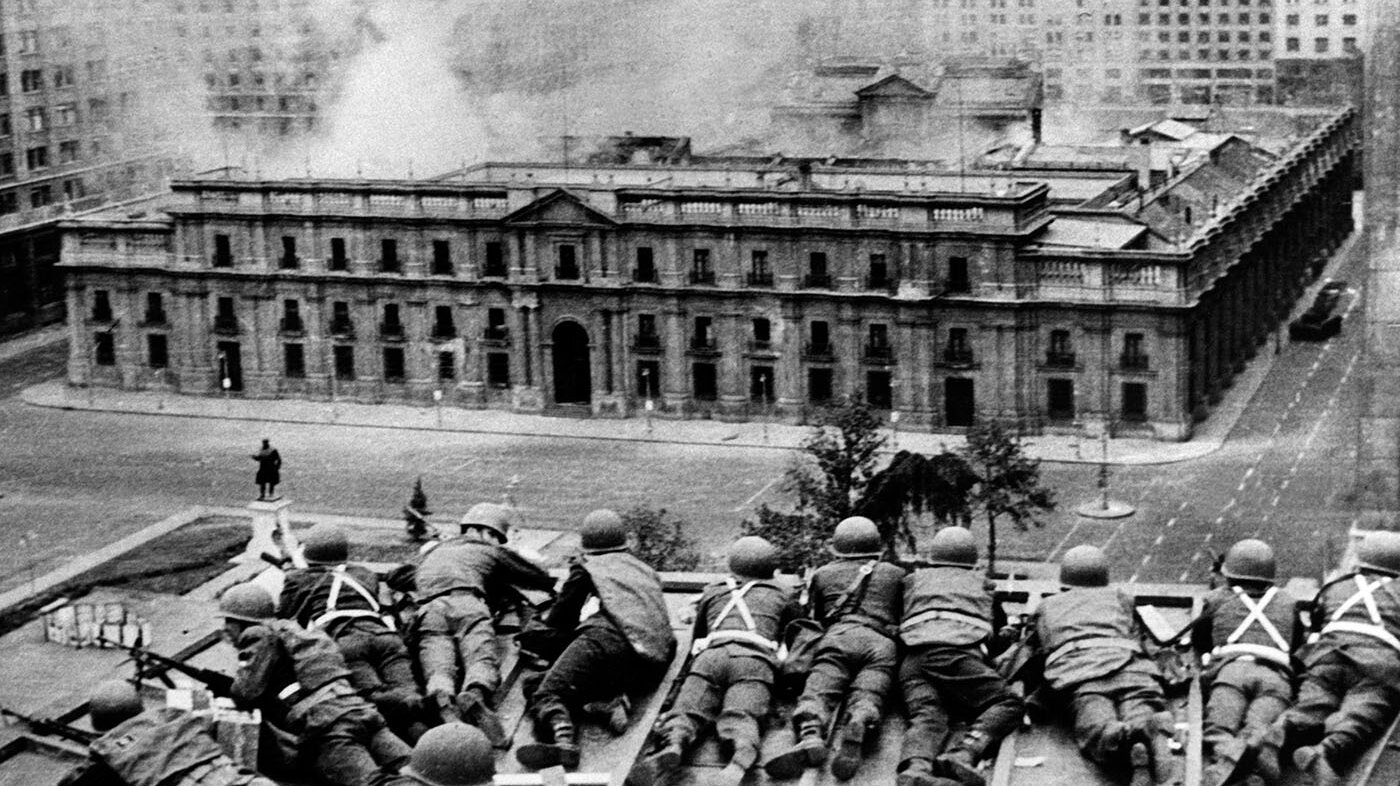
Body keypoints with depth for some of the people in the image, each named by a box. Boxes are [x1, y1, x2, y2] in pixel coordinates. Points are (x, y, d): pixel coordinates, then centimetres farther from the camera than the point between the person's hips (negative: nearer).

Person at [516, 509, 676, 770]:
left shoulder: (586, 566, 22)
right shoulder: (646, 571, 35)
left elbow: (558, 620, 25)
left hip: (608, 636, -5)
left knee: (547, 694, -10)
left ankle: (563, 740, -43)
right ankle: (610, 700, -17)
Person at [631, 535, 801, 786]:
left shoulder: (712, 591, 34)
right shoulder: (784, 592, 30)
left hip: (711, 655, 1)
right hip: (754, 660, -1)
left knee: (684, 712, -12)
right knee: (741, 719, -22)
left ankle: (673, 746, -47)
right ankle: (741, 758, -57)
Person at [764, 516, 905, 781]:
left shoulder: (823, 574, 29)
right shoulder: (895, 574, 31)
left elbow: (813, 618, 35)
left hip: (838, 637, 0)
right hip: (882, 642, 1)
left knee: (817, 692, -17)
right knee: (866, 696, -20)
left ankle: (811, 734, -50)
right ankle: (858, 728, -55)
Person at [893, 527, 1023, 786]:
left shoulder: (913, 579, 34)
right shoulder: (980, 583, 34)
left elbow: (895, 622, 39)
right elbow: (1004, 634, 45)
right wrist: (986, 649, 62)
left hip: (913, 656, 2)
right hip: (958, 653, -2)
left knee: (926, 716, -14)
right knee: (1008, 703, 1)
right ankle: (963, 754, -29)